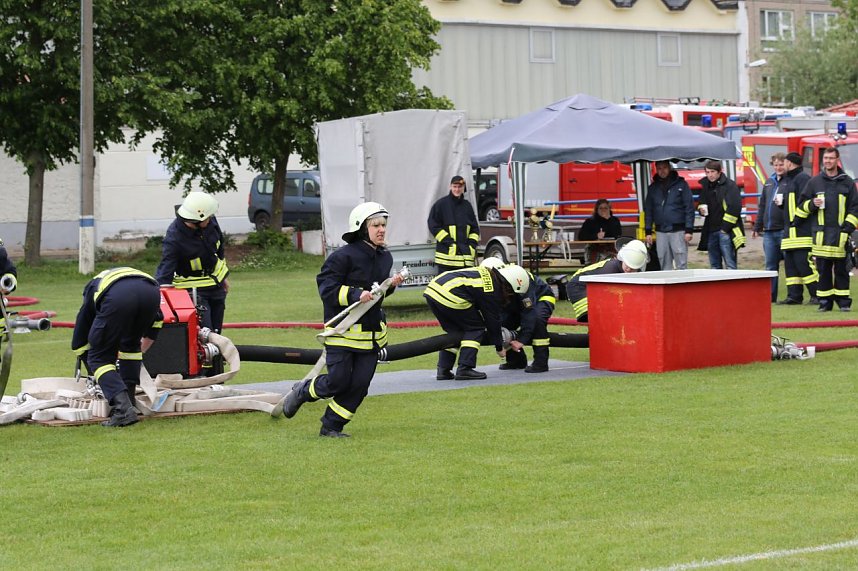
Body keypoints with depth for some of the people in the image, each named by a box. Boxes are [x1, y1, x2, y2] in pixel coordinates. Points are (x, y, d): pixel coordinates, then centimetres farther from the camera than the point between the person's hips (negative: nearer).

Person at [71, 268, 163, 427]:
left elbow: (79, 343, 41)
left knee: (99, 358, 11)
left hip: (117, 299, -3)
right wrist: (140, 351, 60)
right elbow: (156, 323, 46)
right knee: (131, 346, 30)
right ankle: (128, 401, 25)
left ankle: (123, 408, -7)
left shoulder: (91, 289, 39)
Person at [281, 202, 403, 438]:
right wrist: (355, 294, -28)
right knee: (338, 381, -5)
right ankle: (302, 392, 25)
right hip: (343, 330, -7)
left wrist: (390, 285, 2)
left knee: (360, 384, 0)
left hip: (371, 330, 7)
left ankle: (331, 426, 13)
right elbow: (326, 288, -18)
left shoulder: (385, 257, 9)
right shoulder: (344, 256, -16)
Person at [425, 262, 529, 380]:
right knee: (475, 328, 7)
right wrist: (499, 348, 20)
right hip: (450, 295, -9)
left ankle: (443, 370, 15)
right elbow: (493, 321, 6)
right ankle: (464, 369, -2)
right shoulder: (492, 291, -2)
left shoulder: (486, 273, 23)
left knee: (454, 331, 21)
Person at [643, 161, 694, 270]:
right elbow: (648, 210, 14)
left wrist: (689, 230, -9)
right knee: (664, 265, 6)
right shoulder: (653, 187, 12)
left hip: (678, 231, -4)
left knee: (681, 265, -4)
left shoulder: (681, 184, 0)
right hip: (660, 232, 4)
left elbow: (689, 207, -3)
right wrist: (648, 231, 8)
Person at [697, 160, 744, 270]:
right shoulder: (705, 186, 16)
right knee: (714, 266, 10)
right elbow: (701, 203, 29)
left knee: (730, 264, -10)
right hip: (710, 231, 7)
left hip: (725, 231, -7)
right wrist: (701, 209, 4)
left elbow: (735, 207, -12)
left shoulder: (729, 185, -6)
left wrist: (725, 227, -15)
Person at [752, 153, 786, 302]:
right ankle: (770, 296, 15)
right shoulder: (769, 182, 18)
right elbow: (762, 205, 23)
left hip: (785, 230, -7)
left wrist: (784, 202, -27)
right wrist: (757, 226, 23)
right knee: (770, 265, 10)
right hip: (769, 231, 7)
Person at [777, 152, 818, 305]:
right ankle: (794, 296, 8)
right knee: (790, 263, 6)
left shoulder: (803, 178, -9)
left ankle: (817, 294, -8)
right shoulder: (785, 180, 22)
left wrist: (798, 219, -18)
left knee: (803, 262, -12)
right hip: (789, 229, 10)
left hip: (802, 229, -10)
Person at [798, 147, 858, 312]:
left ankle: (843, 300, 4)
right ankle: (825, 301, 6)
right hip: (820, 233, 1)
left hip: (840, 233, -1)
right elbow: (803, 205, 15)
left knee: (841, 268, 0)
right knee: (823, 269, 1)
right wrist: (812, 204, -7)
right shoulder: (814, 182, 11)